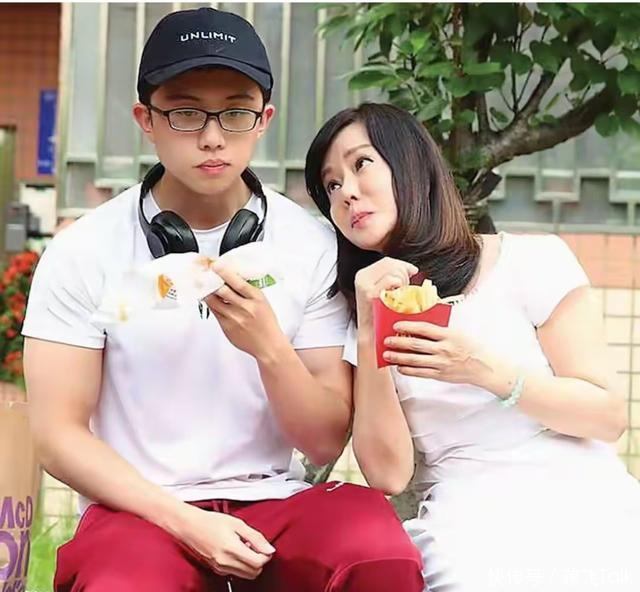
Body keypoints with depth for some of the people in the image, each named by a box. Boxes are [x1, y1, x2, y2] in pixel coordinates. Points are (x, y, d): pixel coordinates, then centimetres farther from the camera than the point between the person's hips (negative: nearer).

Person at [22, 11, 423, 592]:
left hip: (275, 501, 1)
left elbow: (326, 442, 0)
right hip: (141, 510, -1)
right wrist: (184, 520, -16)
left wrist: (268, 347, -19)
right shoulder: (82, 253, -2)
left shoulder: (313, 247, 1)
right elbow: (60, 434, -3)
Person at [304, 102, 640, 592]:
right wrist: (369, 334, -9)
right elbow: (388, 474, 1)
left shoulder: (533, 260, 3)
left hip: (583, 505, -1)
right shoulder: (368, 313, 12)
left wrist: (484, 370, -15)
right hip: (467, 523, 1)